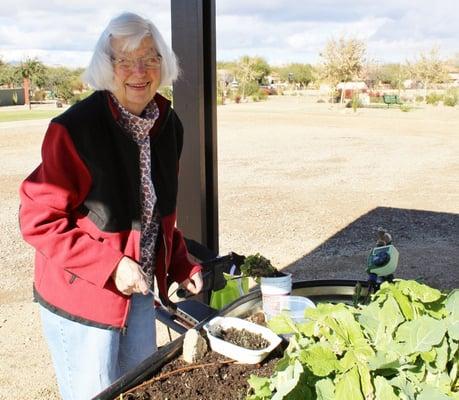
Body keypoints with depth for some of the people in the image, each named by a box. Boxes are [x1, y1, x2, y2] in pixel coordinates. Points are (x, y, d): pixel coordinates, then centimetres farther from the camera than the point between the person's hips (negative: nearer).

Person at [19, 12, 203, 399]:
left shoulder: (169, 125, -1)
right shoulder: (75, 129, -22)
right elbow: (39, 221, -19)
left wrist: (182, 267, 2)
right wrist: (110, 266, -24)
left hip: (139, 290, 7)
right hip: (80, 298, -6)